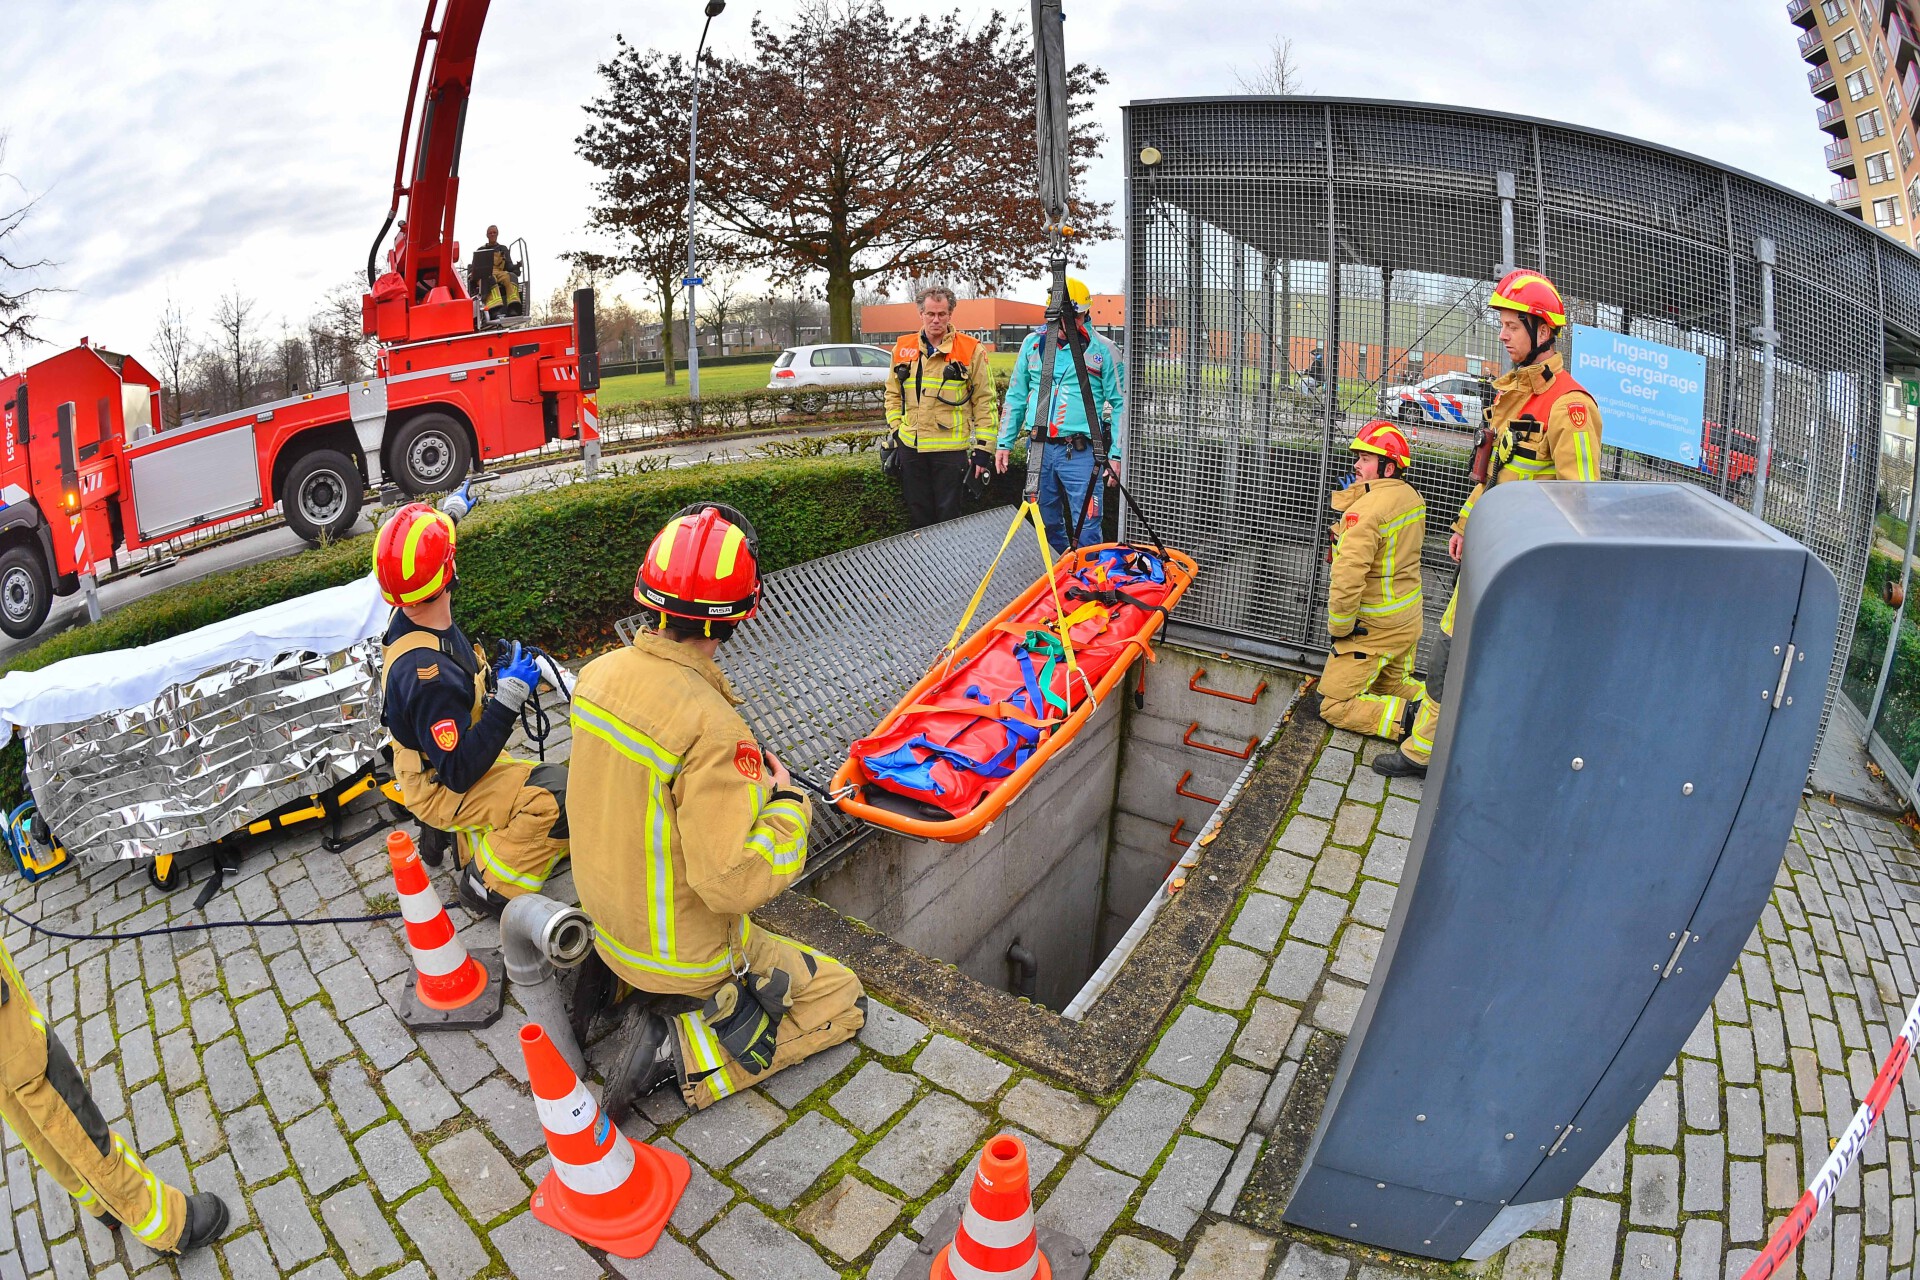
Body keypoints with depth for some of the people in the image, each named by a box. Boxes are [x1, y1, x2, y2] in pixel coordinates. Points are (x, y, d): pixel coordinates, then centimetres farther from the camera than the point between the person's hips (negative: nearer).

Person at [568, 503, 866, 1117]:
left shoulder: (599, 673, -10)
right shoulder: (713, 727, -34)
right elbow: (734, 882, -33)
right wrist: (786, 804, -18)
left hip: (608, 922, 7)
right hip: (687, 957, -7)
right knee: (842, 1000, 9)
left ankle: (607, 983, 17)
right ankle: (681, 1048, -4)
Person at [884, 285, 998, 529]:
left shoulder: (971, 350, -3)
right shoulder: (903, 349, 7)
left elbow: (985, 402, -3)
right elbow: (893, 393, 19)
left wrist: (983, 449, -6)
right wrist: (896, 428, 7)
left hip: (951, 449, -4)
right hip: (911, 447, 4)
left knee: (948, 517, 4)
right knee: (918, 518, 13)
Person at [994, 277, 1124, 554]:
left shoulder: (1103, 350, 0)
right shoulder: (1033, 343, 10)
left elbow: (1120, 404, 0)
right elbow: (1016, 396, 16)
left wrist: (1116, 454, -8)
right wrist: (1005, 442, 11)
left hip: (1081, 452, -4)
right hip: (1040, 450, 4)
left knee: (1086, 531, -7)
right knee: (1045, 524, 13)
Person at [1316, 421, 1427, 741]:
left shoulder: (1366, 509, -27)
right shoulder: (1412, 498, 1)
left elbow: (1347, 578, -29)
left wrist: (1339, 627, -17)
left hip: (1373, 629, -9)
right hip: (1409, 619, 9)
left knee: (1335, 707, 2)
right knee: (1391, 684, 30)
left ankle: (1411, 718, -12)